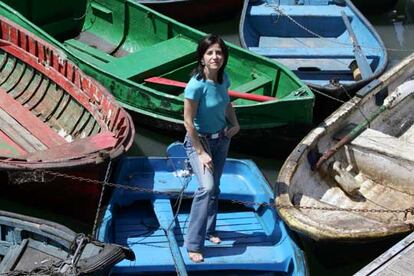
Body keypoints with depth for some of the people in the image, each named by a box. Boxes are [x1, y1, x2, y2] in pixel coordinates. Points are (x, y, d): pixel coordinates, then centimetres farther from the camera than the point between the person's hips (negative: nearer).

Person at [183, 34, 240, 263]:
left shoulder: (223, 78, -6)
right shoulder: (196, 85, -26)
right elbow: (188, 122, -21)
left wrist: (235, 124, 0)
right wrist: (201, 153, -18)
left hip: (221, 139, 7)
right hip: (199, 140, -6)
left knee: (214, 188, 16)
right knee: (207, 187, -22)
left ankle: (209, 230, 37)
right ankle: (193, 244, -12)